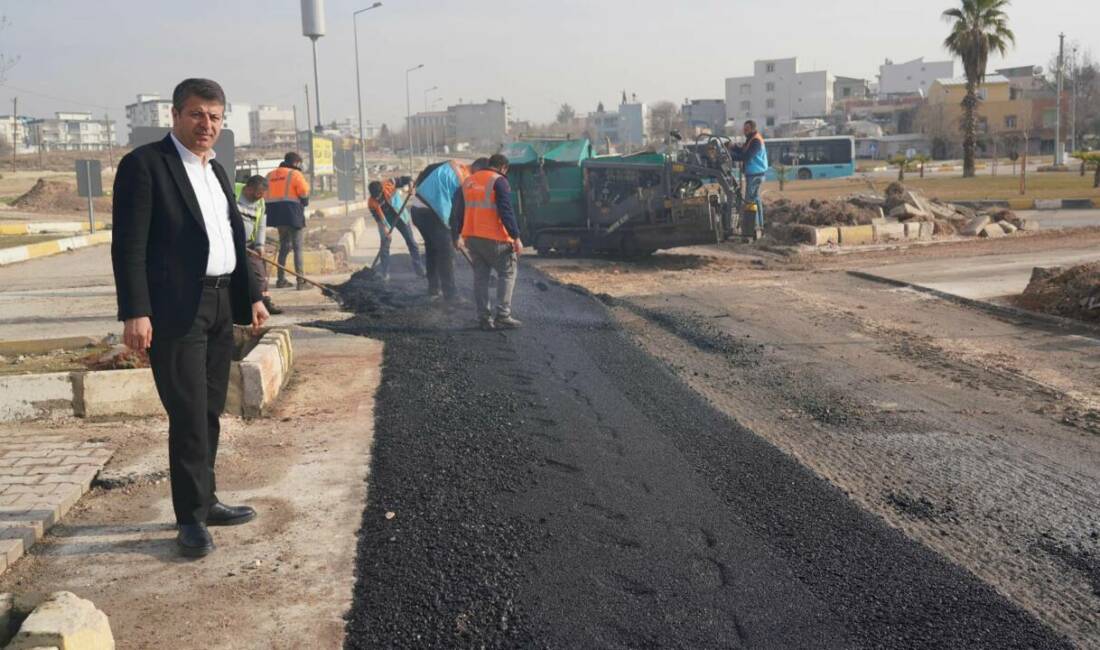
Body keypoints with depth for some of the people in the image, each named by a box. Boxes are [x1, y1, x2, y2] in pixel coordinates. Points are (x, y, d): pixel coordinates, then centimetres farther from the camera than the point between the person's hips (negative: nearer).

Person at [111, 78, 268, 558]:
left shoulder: (217, 171, 17)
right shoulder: (144, 164, -8)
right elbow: (129, 245, -13)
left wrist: (251, 296, 16)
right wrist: (135, 312, -19)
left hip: (220, 306, 8)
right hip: (176, 310, -8)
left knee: (210, 412, 14)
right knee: (189, 416, -6)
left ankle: (205, 501, 25)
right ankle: (191, 518, 4)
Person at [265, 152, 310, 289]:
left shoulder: (270, 176, 15)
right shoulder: (295, 174, -5)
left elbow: (265, 195, 14)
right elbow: (304, 192, -12)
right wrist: (304, 202, 7)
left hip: (277, 216, 7)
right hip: (293, 214, -7)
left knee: (284, 247, 18)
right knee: (298, 248, -4)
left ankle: (281, 280, 19)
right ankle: (301, 281, -9)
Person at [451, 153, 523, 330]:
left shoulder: (468, 181, 15)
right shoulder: (499, 181, -6)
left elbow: (457, 211, 18)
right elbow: (506, 212, -14)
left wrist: (456, 236, 24)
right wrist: (516, 237, -14)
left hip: (471, 237, 6)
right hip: (493, 239, -6)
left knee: (480, 276, 12)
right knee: (507, 273, 4)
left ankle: (484, 318, 10)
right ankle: (503, 316, -4)